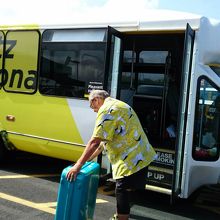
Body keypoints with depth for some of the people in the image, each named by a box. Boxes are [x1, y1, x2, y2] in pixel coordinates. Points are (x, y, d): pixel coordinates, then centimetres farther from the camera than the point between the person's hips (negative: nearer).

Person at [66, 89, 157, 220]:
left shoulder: (106, 109, -13)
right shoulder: (116, 105, 20)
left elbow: (95, 142, -21)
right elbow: (104, 140, 22)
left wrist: (79, 165, -17)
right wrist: (89, 158, 22)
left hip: (132, 158, -11)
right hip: (138, 155, 11)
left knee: (122, 191, -5)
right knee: (122, 190, 23)